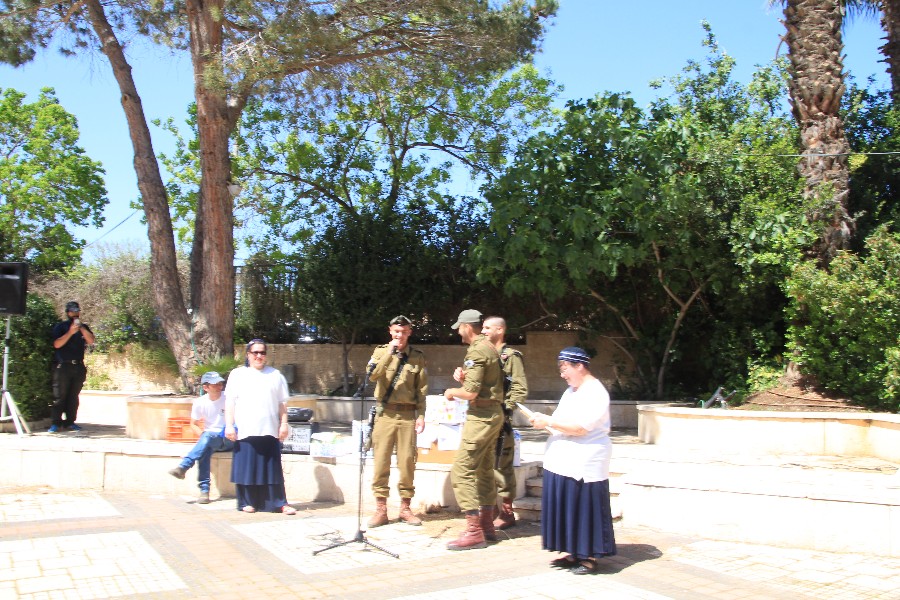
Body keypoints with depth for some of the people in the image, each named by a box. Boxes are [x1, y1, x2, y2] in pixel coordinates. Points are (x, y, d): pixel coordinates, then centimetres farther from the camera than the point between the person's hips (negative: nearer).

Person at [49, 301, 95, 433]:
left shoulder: (84, 327, 15)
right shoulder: (60, 326, 4)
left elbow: (91, 340, 0)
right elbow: (57, 344, -7)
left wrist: (82, 328, -13)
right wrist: (70, 332, -16)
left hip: (78, 366, 4)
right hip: (63, 366, -3)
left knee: (73, 396, 6)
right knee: (60, 396, -5)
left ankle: (70, 422, 10)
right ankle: (55, 423, -3)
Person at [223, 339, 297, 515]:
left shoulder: (275, 375, 13)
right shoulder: (238, 374, 10)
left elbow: (282, 403, 12)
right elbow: (230, 402, 5)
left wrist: (284, 424, 3)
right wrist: (229, 425, -3)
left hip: (270, 431, 1)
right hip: (245, 432, -1)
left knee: (273, 469, 0)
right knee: (247, 467, 1)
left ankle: (280, 503, 3)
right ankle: (247, 502, 12)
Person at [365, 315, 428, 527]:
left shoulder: (417, 356, 7)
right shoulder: (381, 351, 5)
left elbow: (422, 389, 6)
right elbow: (372, 376, -12)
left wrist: (421, 415, -1)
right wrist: (389, 353, -19)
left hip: (407, 414, 0)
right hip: (385, 413, 0)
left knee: (407, 462, 2)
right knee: (381, 461, 0)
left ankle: (405, 507, 14)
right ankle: (380, 509, 8)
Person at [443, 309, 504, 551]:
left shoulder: (476, 352, -16)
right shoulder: (490, 347, 15)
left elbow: (471, 393, -22)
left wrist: (452, 392, -3)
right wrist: (464, 377, 7)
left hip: (481, 417, -10)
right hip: (494, 413, 10)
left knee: (462, 471, -9)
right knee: (484, 470, 16)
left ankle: (473, 532, -10)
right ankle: (487, 525, 22)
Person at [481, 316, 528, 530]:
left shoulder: (511, 356, -6)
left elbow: (521, 389, -11)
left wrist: (506, 409, -18)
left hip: (499, 419, -8)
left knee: (501, 466, -4)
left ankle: (507, 512, 5)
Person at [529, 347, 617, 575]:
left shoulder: (595, 393, -13)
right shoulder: (571, 391, 16)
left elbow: (579, 428, -21)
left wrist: (549, 422, -17)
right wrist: (545, 422, 1)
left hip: (583, 466, -9)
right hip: (564, 462, 9)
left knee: (584, 509, 0)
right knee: (567, 509, 11)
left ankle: (589, 558, 11)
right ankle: (574, 553, 22)